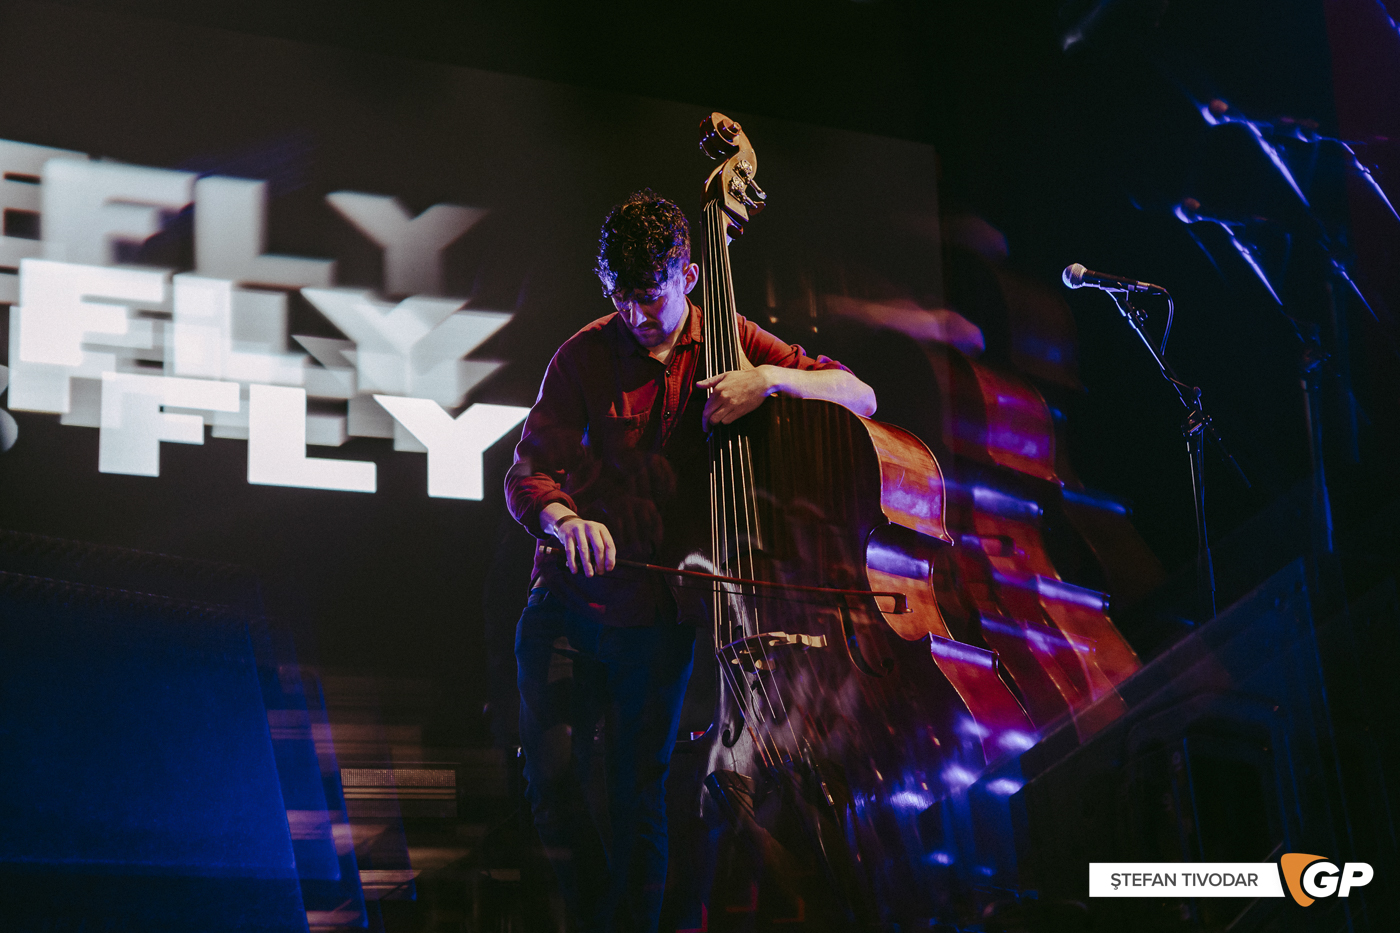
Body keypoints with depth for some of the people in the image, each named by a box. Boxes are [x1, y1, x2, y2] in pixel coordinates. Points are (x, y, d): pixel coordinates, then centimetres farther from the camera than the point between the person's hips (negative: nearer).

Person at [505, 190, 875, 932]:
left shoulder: (727, 343, 3)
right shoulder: (585, 356, 0)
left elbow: (860, 398, -2)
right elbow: (526, 474, -5)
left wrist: (772, 377, -21)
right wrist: (564, 520, -28)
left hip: (659, 613, 0)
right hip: (570, 599, 1)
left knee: (638, 794, -2)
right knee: (552, 773, -5)